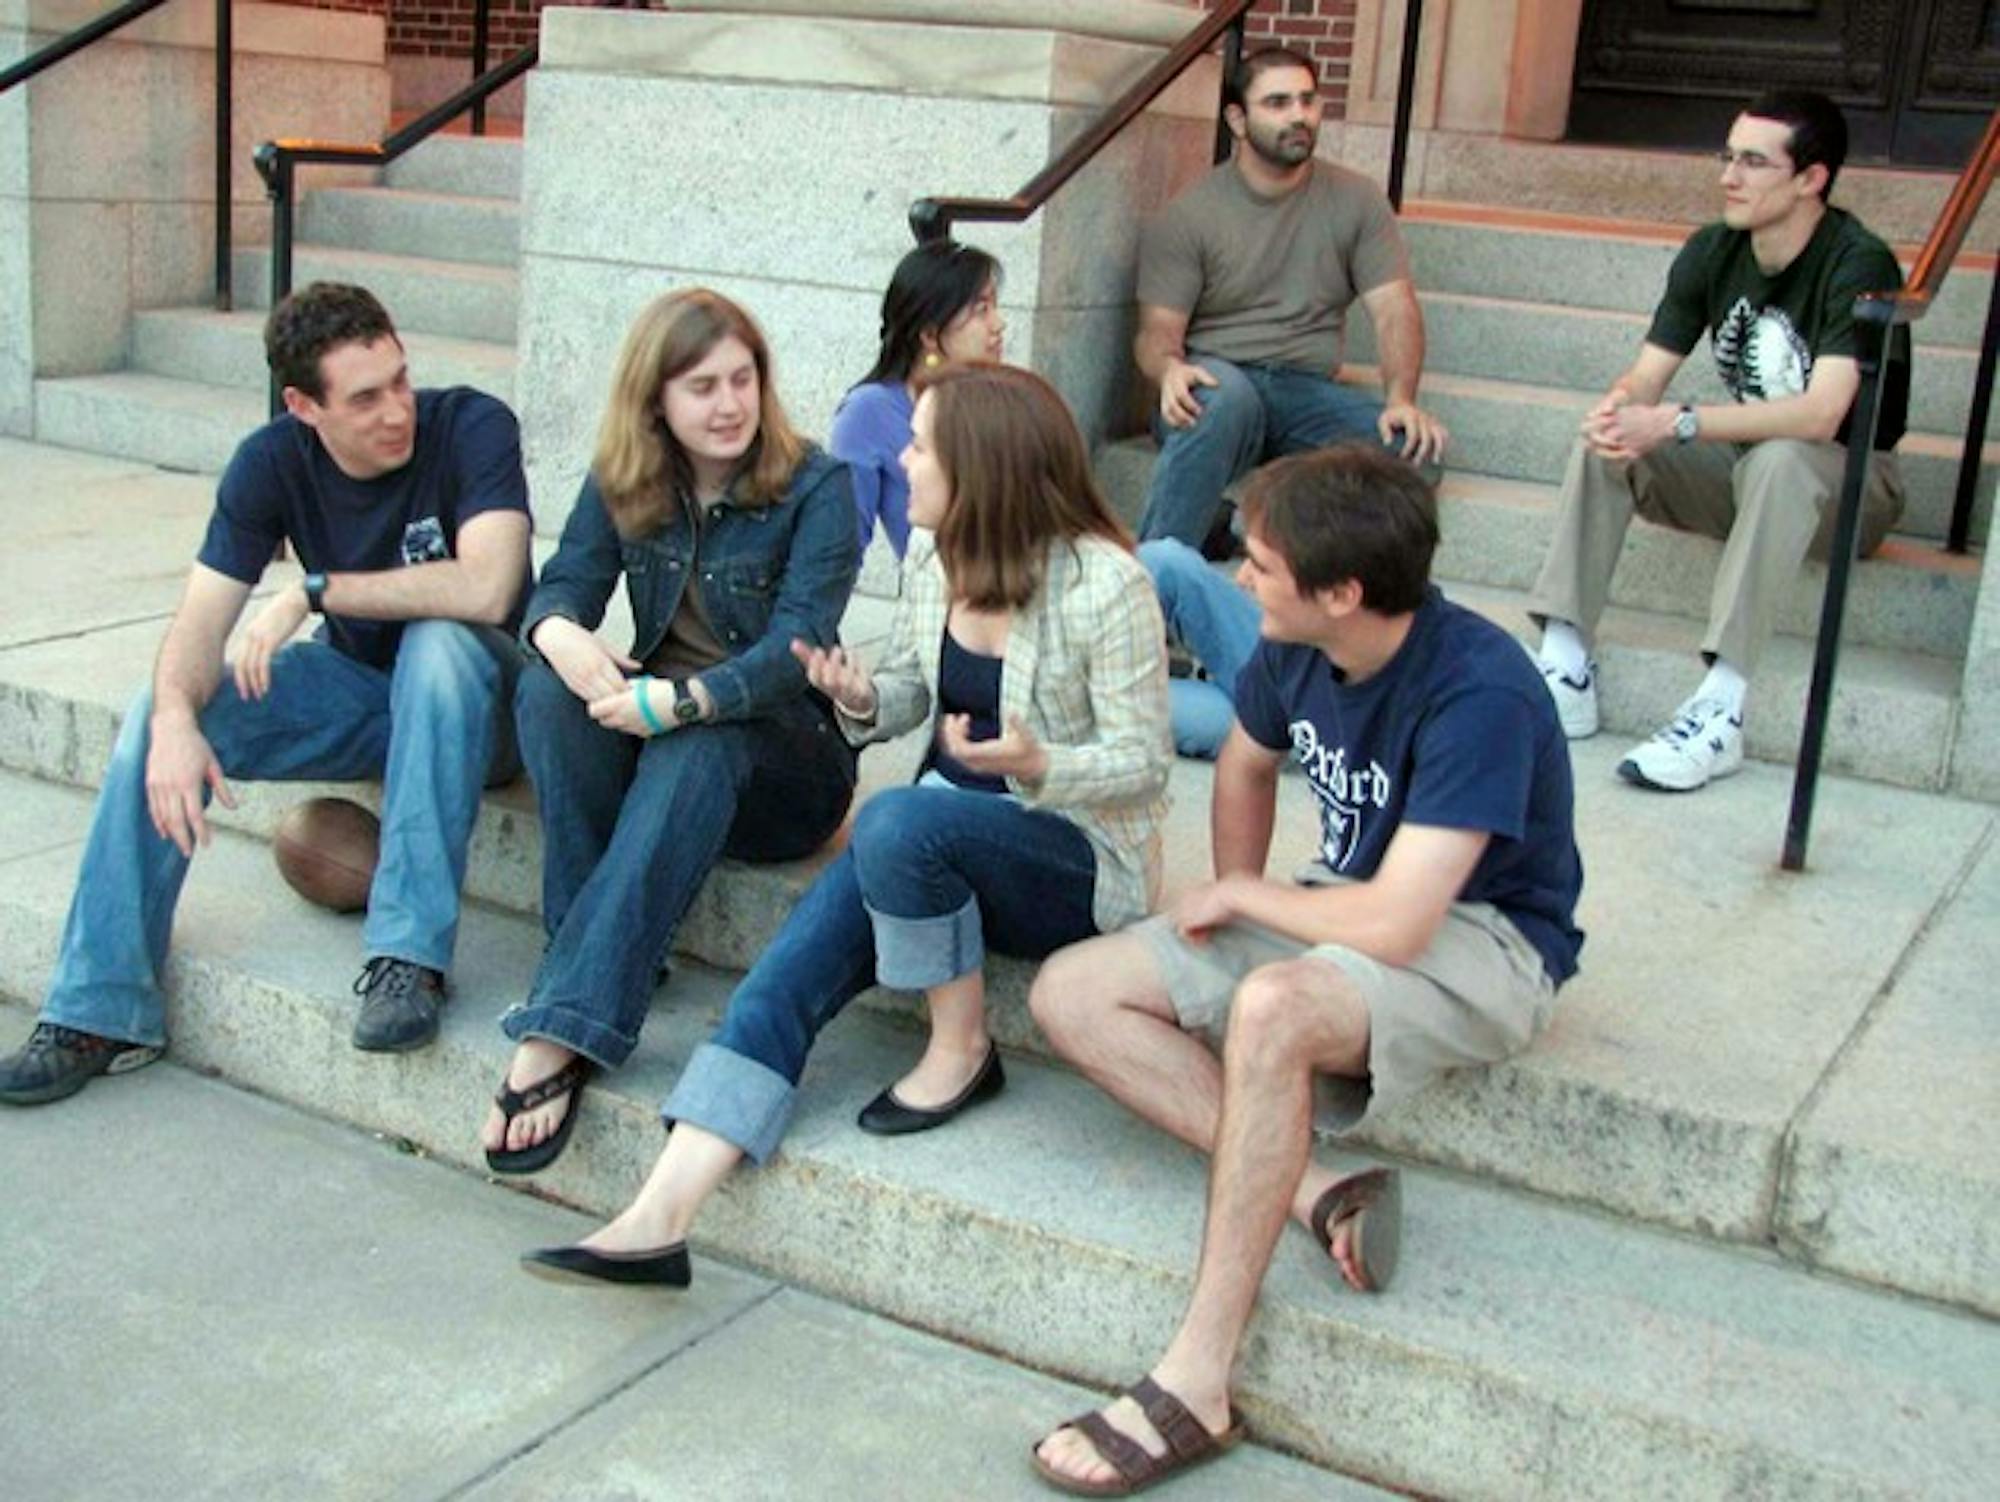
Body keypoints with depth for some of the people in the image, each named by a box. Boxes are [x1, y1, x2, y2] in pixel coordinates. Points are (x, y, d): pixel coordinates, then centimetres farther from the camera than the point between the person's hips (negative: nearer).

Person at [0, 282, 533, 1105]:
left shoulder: (471, 427, -22)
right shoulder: (272, 461, -9)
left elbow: (486, 589, -36)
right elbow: (200, 622, -14)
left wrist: (315, 591, -28)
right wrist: (176, 719, -36)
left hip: (476, 699, -4)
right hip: (358, 690, 5)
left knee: (440, 643, -38)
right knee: (157, 717, -15)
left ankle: (410, 957, -36)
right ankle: (101, 1013, -9)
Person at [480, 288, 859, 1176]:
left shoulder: (815, 487, -9)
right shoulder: (623, 484, 5)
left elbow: (798, 647, -20)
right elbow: (563, 587, -2)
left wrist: (678, 702, -35)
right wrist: (561, 634, -28)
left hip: (784, 749, -4)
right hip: (662, 739, 4)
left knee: (699, 747, -38)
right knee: (548, 690, -26)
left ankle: (561, 1033, -45)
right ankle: (605, 953, -27)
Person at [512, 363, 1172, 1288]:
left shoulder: (1104, 583, -17)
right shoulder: (935, 557, 4)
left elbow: (1143, 761, -13)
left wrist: (1035, 766, -32)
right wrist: (863, 698, -8)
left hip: (1080, 858, -6)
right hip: (945, 831, 6)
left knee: (895, 823, -36)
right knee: (793, 967, -18)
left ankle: (962, 1049, -12)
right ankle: (660, 1217, -24)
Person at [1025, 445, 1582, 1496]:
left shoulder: (1479, 692, -28)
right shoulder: (1298, 649, -5)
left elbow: (1396, 925, -32)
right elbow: (1245, 763, 18)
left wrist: (1243, 896, -16)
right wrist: (1234, 896, 4)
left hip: (1481, 941, -8)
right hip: (1341, 911, 9)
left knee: (1272, 1008, -40)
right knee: (1069, 995, -5)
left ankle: (1197, 1387, -31)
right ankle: (1318, 1192, -19)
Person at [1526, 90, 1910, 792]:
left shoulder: (1860, 267, -21)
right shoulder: (1713, 252, -2)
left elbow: (1819, 416, -33)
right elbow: (1646, 375, -3)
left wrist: (1676, 423, -38)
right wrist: (1617, 410, -28)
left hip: (1846, 484, -6)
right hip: (1738, 470, 6)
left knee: (1780, 459, -38)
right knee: (1602, 442, -16)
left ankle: (1720, 709, -43)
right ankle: (1566, 669, -24)